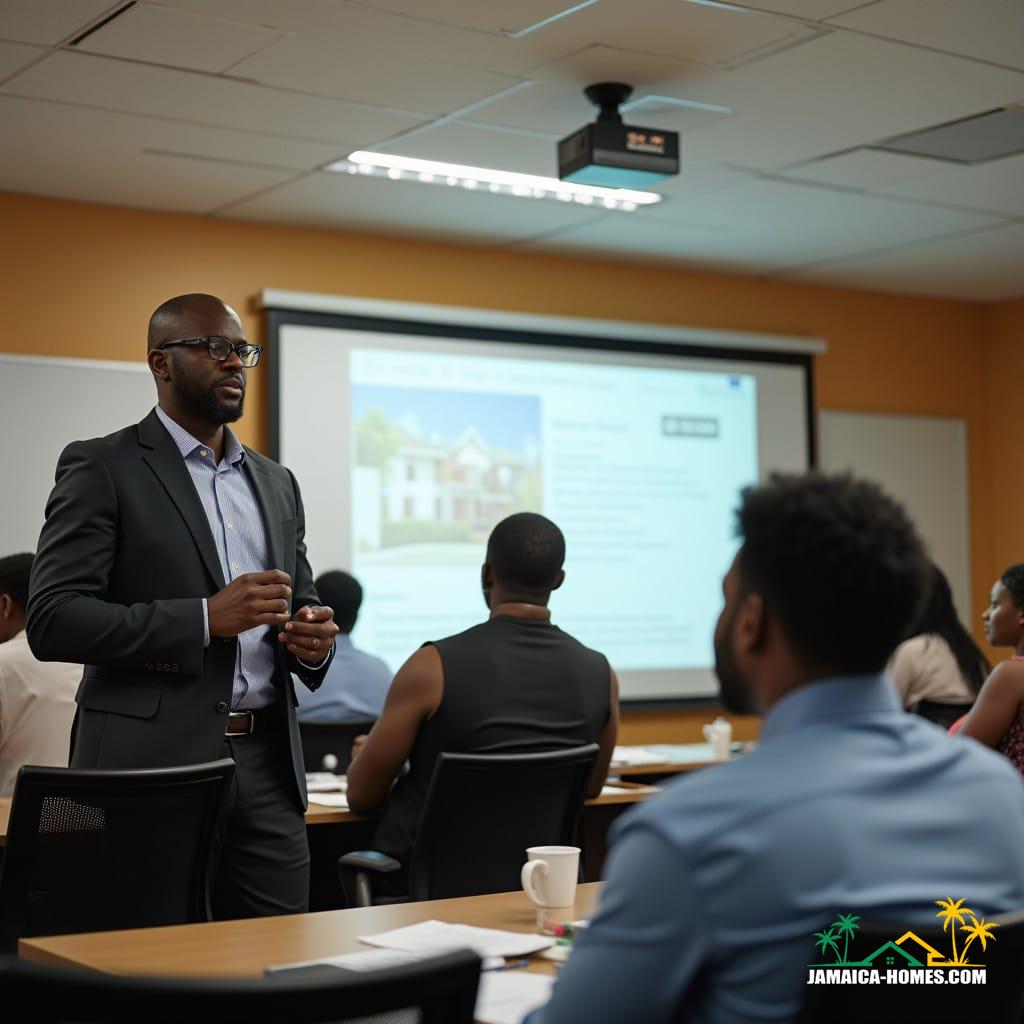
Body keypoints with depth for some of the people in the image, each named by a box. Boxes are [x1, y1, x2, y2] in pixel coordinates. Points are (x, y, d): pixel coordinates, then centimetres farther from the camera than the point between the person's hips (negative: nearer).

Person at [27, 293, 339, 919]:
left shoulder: (276, 483, 17)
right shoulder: (102, 468, -2)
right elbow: (52, 620, -11)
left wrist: (314, 641, -2)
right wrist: (204, 618, -19)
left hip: (268, 766, 5)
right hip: (153, 766, -5)